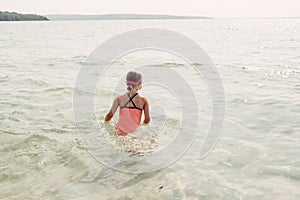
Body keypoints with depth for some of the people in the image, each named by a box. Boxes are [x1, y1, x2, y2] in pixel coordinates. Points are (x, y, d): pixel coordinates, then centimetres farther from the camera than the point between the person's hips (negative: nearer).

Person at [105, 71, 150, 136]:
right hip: (135, 132, -2)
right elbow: (147, 120, 3)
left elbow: (109, 116, 3)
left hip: (120, 131, 2)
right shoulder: (143, 100, -4)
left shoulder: (119, 98, 0)